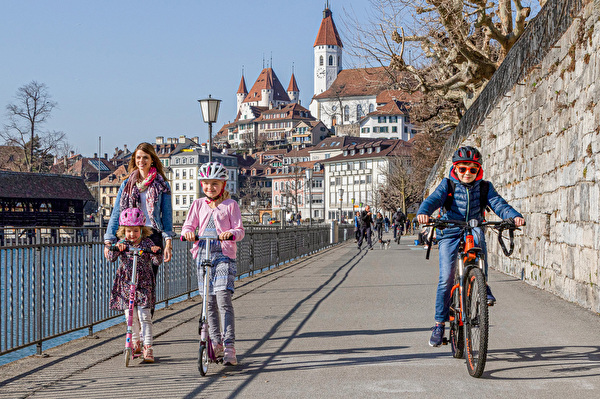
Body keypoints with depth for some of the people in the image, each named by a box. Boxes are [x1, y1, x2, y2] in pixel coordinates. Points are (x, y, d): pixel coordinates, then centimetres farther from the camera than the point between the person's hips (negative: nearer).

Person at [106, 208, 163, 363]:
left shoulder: (147, 243, -3)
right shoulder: (122, 243, 2)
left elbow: (157, 261, -10)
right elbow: (111, 258, -11)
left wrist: (156, 252, -31)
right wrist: (116, 249, -30)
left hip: (143, 285, -2)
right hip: (125, 285, 3)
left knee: (144, 316, -9)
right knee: (130, 316, 9)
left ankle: (148, 347, -7)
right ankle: (135, 342, 29)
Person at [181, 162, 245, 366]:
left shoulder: (230, 205, 4)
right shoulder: (198, 204, 14)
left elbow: (239, 230, -2)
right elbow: (189, 225, 9)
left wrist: (231, 234, -25)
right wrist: (187, 232, -15)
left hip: (224, 255, -4)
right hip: (203, 255, 4)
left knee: (223, 299, -15)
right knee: (209, 302, 8)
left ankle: (229, 347, -16)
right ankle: (216, 343, 20)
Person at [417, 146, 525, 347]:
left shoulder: (484, 187, 5)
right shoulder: (448, 185, 0)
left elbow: (498, 204, -8)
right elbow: (433, 199, -16)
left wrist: (515, 216, -29)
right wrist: (423, 212, -39)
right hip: (449, 234, -1)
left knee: (478, 233, -35)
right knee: (446, 278, -10)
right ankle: (439, 323, 3)